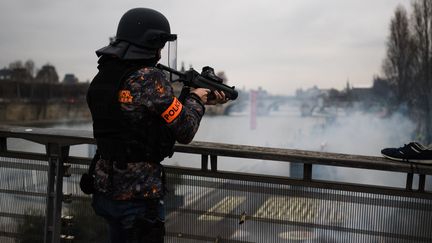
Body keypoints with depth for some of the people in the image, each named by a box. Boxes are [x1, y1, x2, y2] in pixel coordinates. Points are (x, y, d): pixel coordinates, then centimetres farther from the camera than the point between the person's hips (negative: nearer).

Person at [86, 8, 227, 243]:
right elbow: (185, 131, -11)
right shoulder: (149, 78, -19)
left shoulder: (105, 75, 6)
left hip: (105, 188, 8)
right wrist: (196, 99, 6)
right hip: (138, 194, -8)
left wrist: (201, 101, 17)